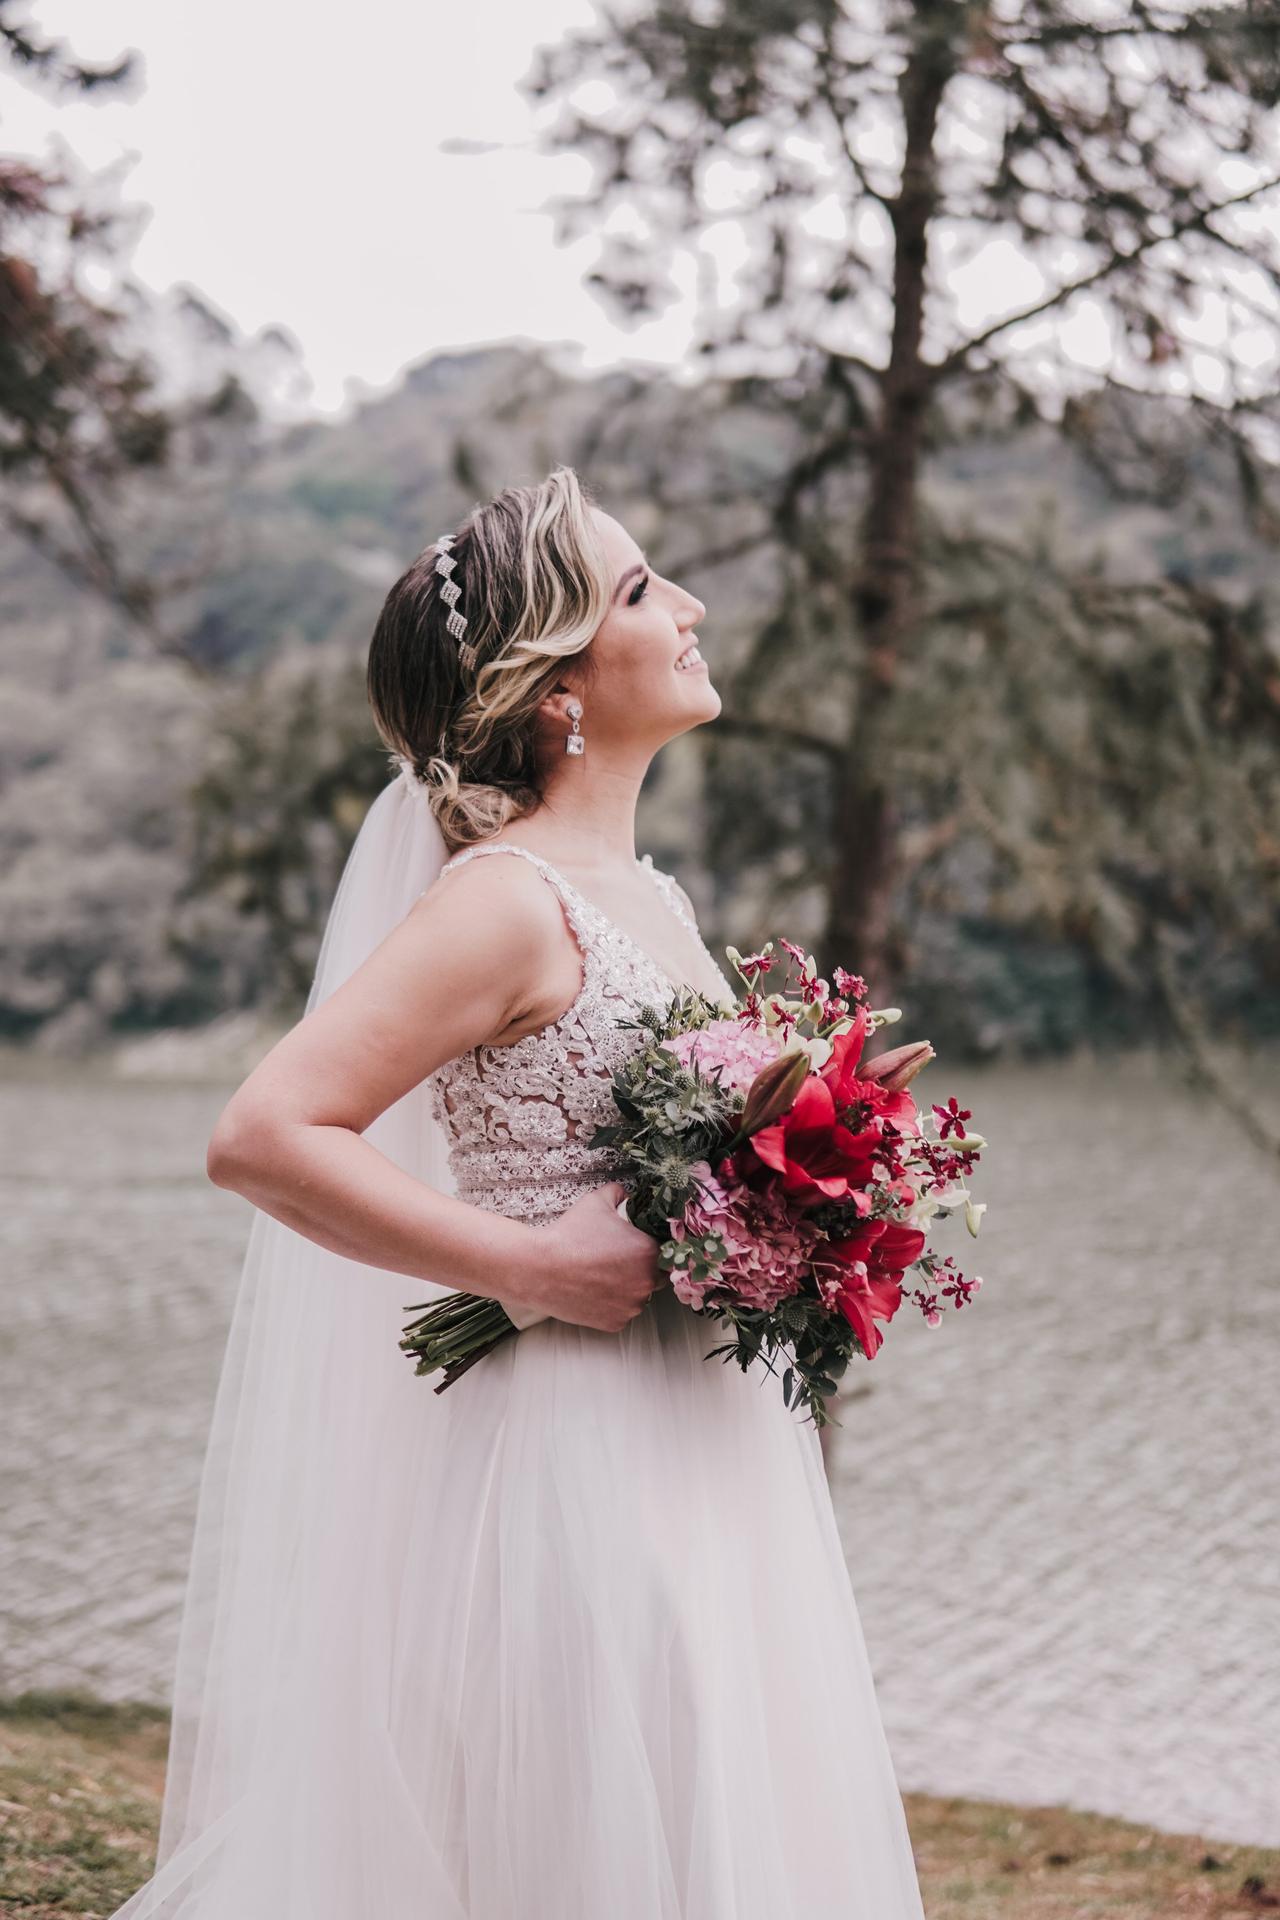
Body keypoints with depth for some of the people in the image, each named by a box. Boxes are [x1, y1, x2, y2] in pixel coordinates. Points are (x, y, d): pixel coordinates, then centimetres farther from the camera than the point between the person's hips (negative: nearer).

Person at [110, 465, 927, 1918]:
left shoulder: (649, 897, 11)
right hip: (586, 1458, -9)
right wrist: (530, 1268, -20)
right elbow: (263, 1138, -24)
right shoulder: (508, 898, -16)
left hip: (711, 1458, 9)